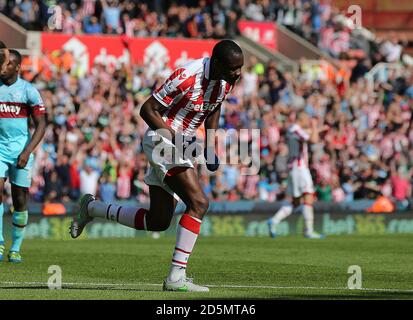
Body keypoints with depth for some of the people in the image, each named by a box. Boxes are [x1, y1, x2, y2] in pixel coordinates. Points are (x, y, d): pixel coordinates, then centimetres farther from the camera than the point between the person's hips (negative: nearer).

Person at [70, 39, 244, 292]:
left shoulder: (228, 78, -2)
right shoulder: (188, 77, -26)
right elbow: (148, 110, -19)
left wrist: (210, 147, 8)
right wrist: (175, 138, -24)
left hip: (181, 144, 9)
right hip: (163, 140, -9)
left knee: (158, 222, 12)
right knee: (199, 203, -21)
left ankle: (92, 208, 30)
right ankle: (176, 277, -17)